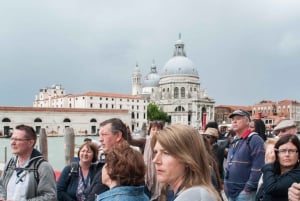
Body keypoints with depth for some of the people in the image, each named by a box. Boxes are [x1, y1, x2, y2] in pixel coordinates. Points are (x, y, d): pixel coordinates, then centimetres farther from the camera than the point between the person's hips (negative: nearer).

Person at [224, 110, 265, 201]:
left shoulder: (255, 140, -12)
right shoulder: (234, 141, 14)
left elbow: (258, 168, -19)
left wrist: (248, 189, -19)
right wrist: (226, 184, 15)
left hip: (244, 192, -8)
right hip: (231, 192, 8)